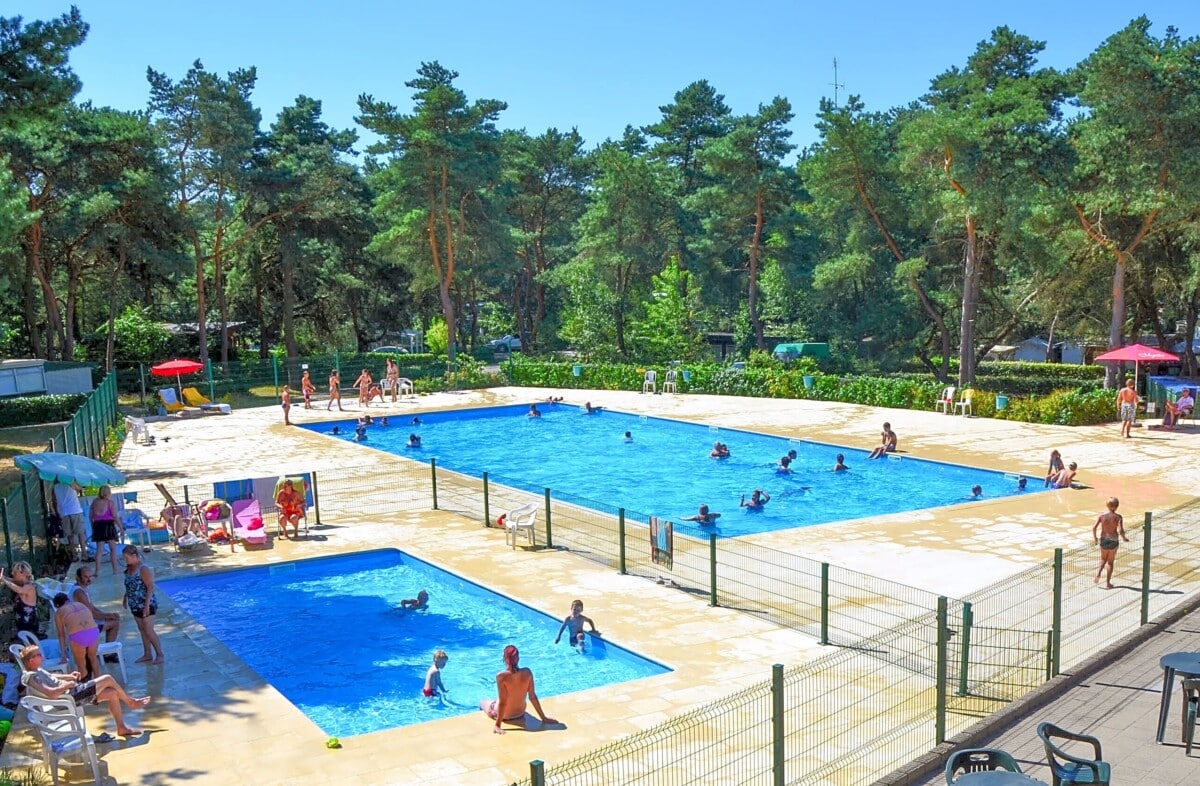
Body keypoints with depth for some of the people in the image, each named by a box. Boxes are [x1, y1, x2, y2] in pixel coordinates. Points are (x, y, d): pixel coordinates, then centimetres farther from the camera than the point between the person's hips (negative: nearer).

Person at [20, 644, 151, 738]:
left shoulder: (37, 670, 10)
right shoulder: (31, 677, -21)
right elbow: (52, 694, -33)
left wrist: (69, 676, 16)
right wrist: (67, 685, -16)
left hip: (72, 691, 11)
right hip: (71, 697, -11)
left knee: (112, 693, 5)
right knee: (108, 679, -8)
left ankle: (122, 727, 13)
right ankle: (131, 702, 13)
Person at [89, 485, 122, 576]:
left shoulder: (94, 502, 7)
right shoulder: (111, 503, -5)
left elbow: (91, 516, 8)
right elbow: (115, 517, -10)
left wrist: (93, 527, 17)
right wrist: (121, 527, -5)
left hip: (98, 525, 4)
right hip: (108, 525, -4)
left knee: (99, 549, 8)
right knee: (113, 548, 4)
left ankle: (97, 570, 5)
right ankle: (115, 570, 2)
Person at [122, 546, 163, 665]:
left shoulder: (143, 569, -20)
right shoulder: (129, 568, 5)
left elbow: (150, 587, -22)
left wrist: (147, 605, -25)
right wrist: (125, 597, 21)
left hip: (145, 606, -8)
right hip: (135, 606, 8)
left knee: (149, 631, -3)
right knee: (142, 630, 15)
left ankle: (160, 655, 8)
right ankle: (147, 655, 25)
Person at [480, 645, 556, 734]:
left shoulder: (501, 676, -30)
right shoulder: (527, 673, -20)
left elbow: (502, 702, -28)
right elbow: (532, 697, -14)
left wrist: (497, 725, -21)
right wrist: (544, 718, -6)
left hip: (505, 715, -4)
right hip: (520, 714, 4)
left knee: (483, 702, 29)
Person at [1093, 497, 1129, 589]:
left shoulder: (1101, 516, -5)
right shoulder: (1118, 517, -10)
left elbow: (1094, 527, -10)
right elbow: (1121, 530, -18)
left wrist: (1095, 538, 5)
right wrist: (1124, 538, 1)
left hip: (1103, 540, 2)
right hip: (1113, 541, -2)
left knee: (1103, 559, 24)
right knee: (1110, 562, 11)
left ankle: (1098, 574, 0)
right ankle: (1107, 583, 15)